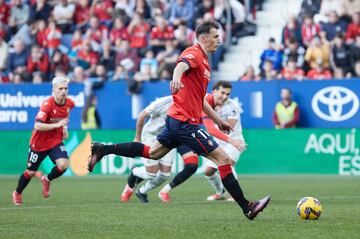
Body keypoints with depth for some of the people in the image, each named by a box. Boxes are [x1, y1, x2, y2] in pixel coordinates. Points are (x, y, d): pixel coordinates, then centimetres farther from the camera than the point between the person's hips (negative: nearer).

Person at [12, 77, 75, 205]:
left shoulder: (70, 103, -7)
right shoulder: (47, 104, -26)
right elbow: (37, 126, -32)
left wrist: (65, 127, 4)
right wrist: (57, 125, -34)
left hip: (56, 141, 4)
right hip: (39, 143, -4)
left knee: (63, 164, -21)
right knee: (30, 172, 8)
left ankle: (47, 179, 11)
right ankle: (17, 193, 37)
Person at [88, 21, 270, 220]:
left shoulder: (204, 61, 19)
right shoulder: (194, 53, -11)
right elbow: (181, 65, -36)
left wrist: (218, 120, 31)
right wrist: (176, 78, -58)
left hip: (176, 119, 10)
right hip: (186, 121, -10)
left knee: (152, 152, 20)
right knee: (223, 159, -9)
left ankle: (102, 149, 21)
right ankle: (247, 208, -7)